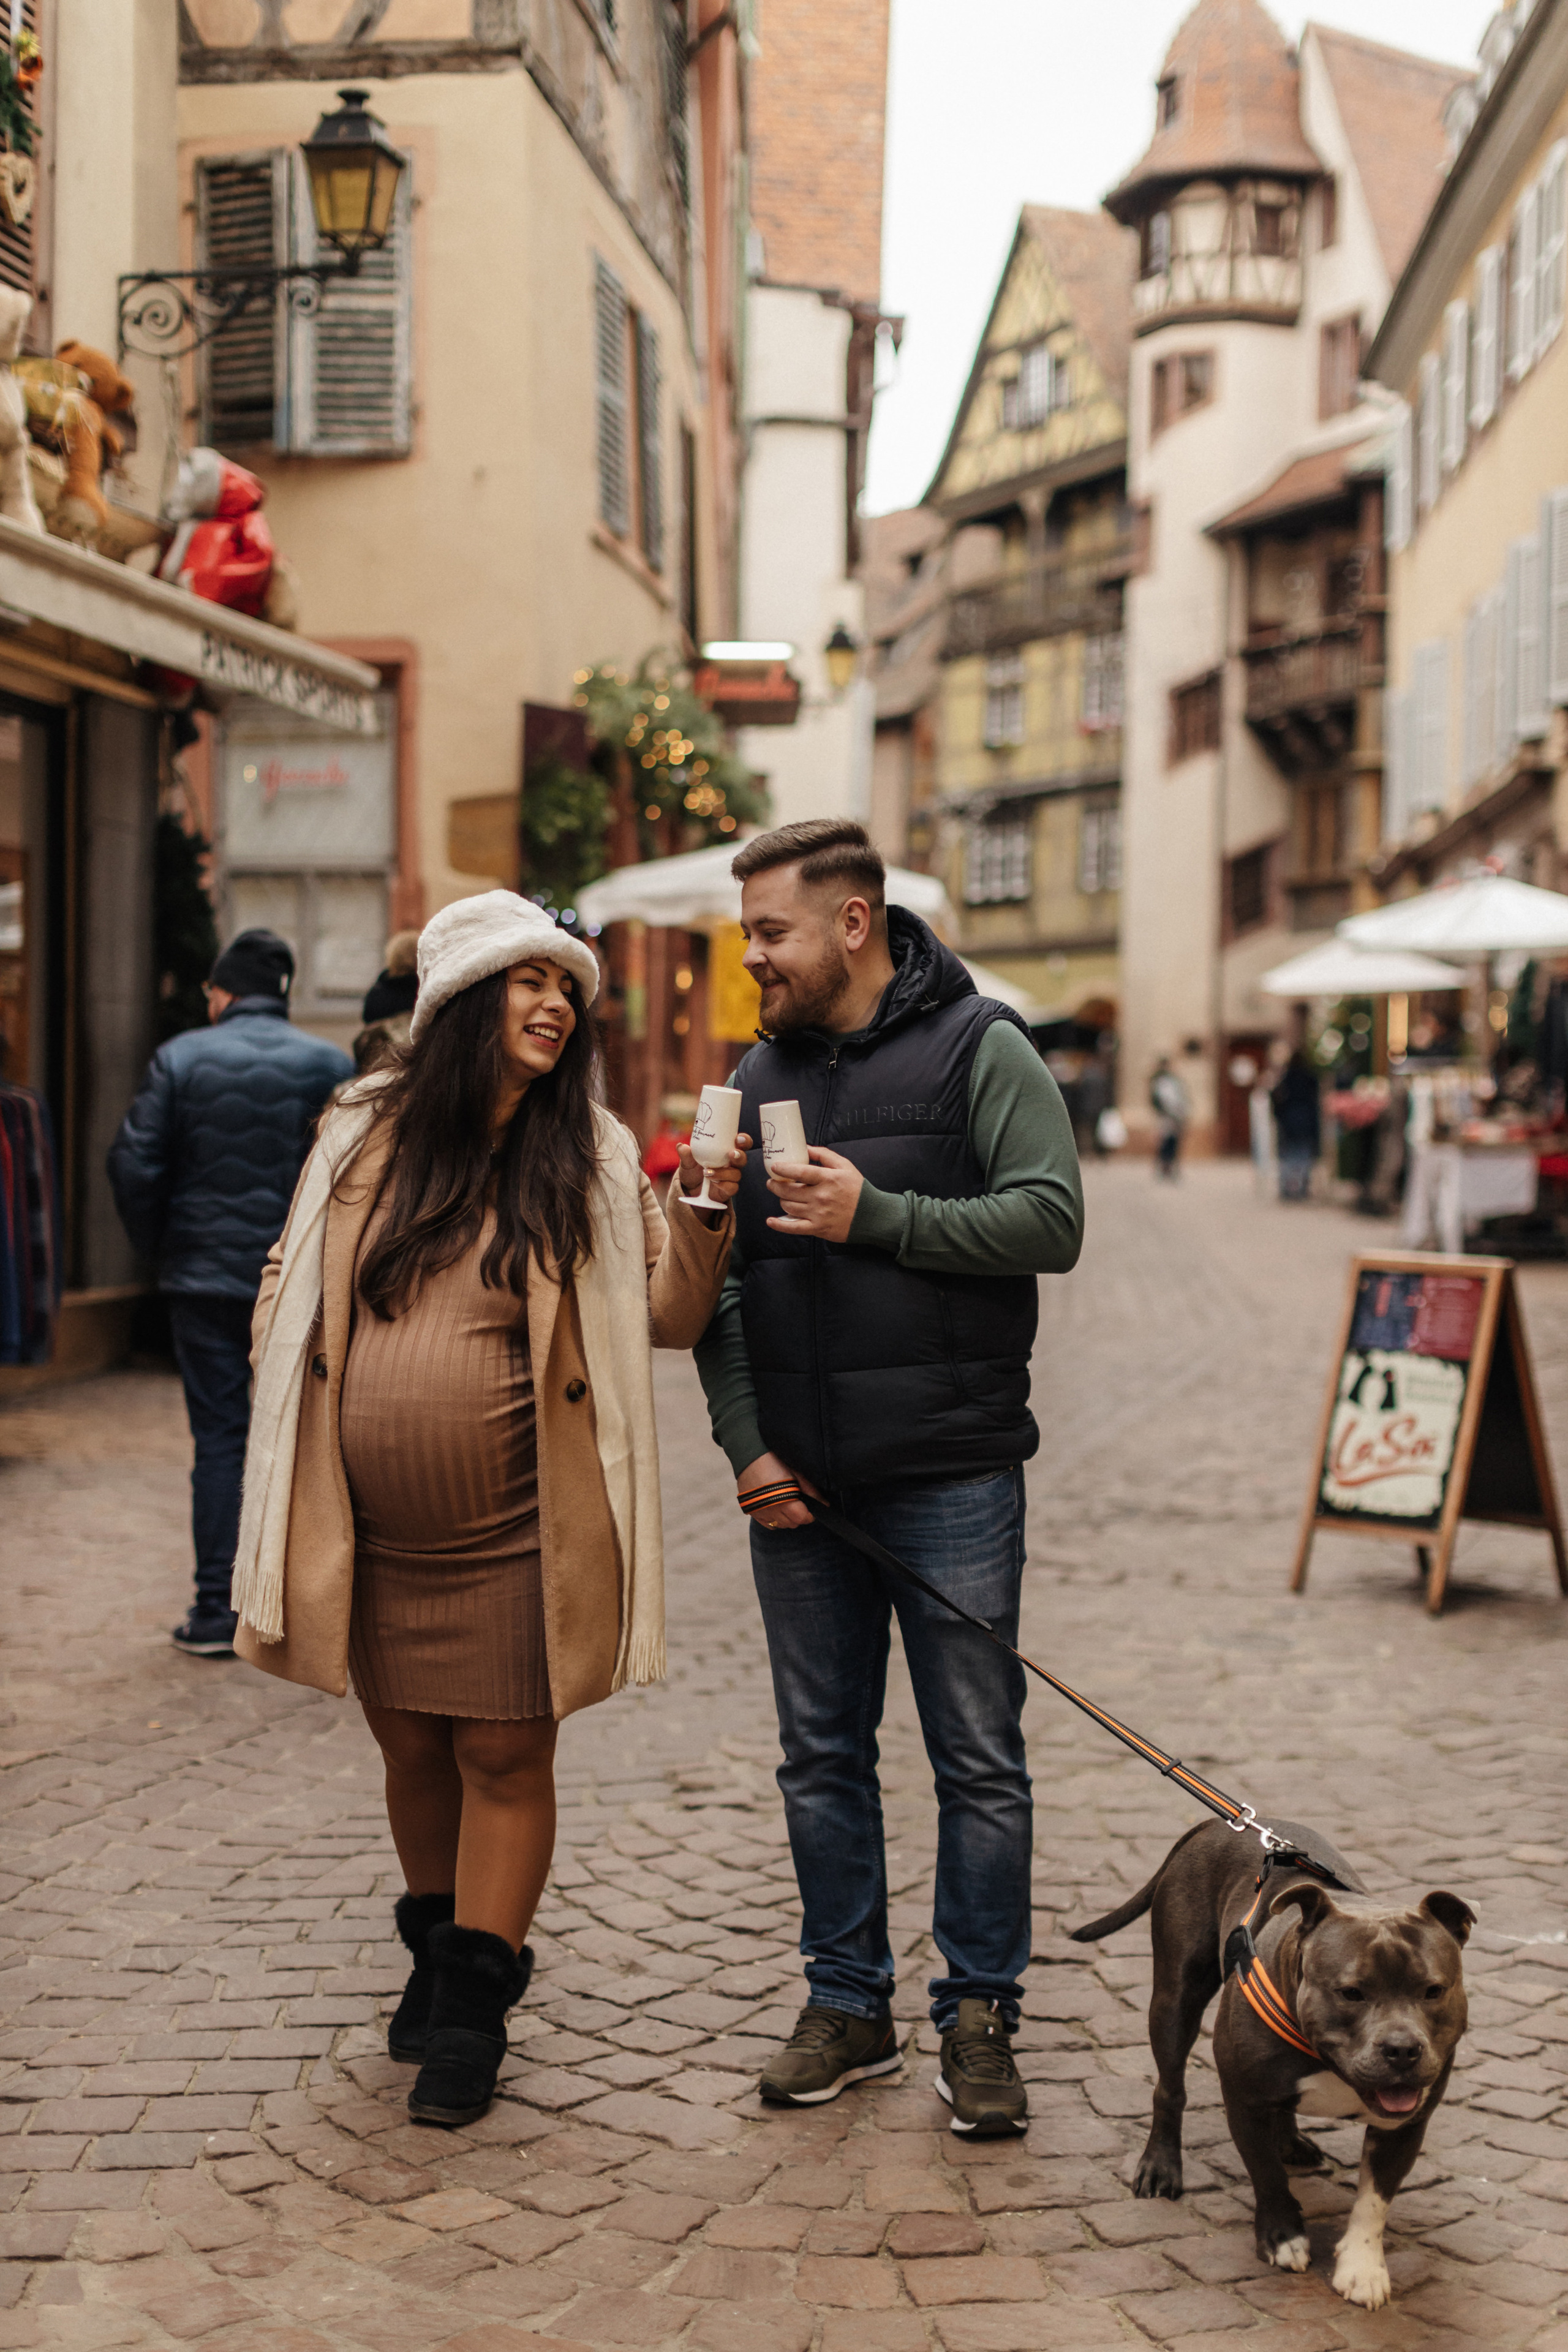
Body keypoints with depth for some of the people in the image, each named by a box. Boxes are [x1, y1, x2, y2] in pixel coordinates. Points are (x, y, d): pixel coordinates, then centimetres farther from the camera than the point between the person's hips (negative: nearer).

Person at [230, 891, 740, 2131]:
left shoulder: (593, 1157, -1)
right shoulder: (366, 1135, 3)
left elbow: (667, 1318, -3)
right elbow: (292, 1288, 12)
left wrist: (703, 1216, -18)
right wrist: (290, 1455, 9)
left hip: (513, 1528, -2)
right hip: (375, 1528, 2)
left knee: (506, 1755, 2)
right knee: (412, 1747, 15)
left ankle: (473, 2005, 15)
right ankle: (443, 1947, 38)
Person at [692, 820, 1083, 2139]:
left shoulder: (979, 1049, -3)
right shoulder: (758, 1078, 11)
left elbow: (1051, 1222, -13)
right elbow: (712, 1279, 10)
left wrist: (875, 1216, -18)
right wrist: (745, 1443, -1)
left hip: (950, 1475, -4)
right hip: (799, 1484, 5)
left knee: (979, 1758, 2)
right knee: (822, 1755, 10)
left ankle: (980, 2016, 15)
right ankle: (849, 2006, 23)